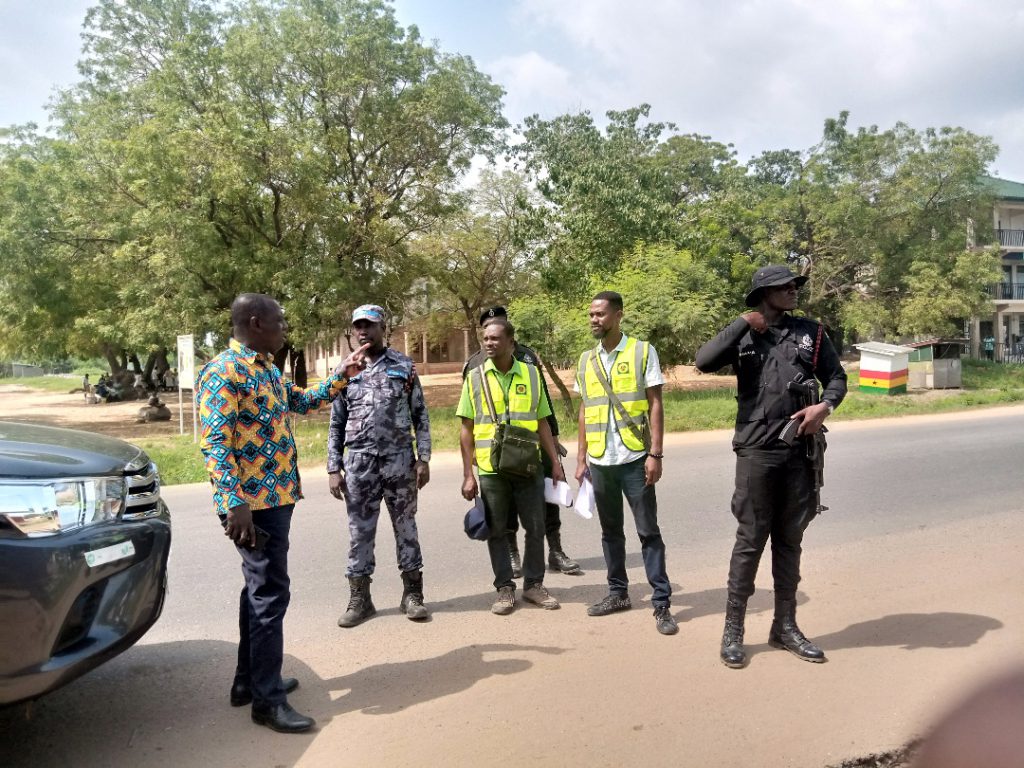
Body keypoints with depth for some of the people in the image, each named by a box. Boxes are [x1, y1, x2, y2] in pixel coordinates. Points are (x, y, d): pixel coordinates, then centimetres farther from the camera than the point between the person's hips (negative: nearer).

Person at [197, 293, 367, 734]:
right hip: (252, 502, -10)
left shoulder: (267, 369, 13)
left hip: (276, 496, 10)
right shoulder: (224, 372, -16)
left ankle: (249, 680, 31)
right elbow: (215, 443, -21)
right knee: (270, 593, -4)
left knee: (261, 589, 17)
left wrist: (341, 375, 15)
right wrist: (235, 504, -26)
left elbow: (303, 402, 26)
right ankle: (267, 700, 9)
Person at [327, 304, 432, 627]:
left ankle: (412, 594, 18)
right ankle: (359, 598, 18)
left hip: (399, 461, -1)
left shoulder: (403, 366, 3)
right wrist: (333, 469, 3)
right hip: (358, 463, 2)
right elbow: (336, 425, 9)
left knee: (406, 526, 7)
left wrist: (423, 458, -5)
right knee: (359, 531, 7)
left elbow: (420, 415, 3)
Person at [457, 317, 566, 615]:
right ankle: (505, 588, 22)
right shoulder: (475, 377, 0)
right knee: (497, 532, 8)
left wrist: (555, 463, 5)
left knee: (536, 528, 8)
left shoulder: (531, 374, 4)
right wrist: (468, 474, -4)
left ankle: (534, 584, 25)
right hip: (491, 469, -1)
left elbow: (542, 423, 9)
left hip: (528, 467, 1)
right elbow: (466, 429, 1)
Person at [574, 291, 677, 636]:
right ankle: (618, 592, 27)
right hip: (600, 462, 4)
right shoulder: (586, 360, 9)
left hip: (634, 459, -4)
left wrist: (655, 454, -12)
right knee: (611, 531, 14)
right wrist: (581, 458, 11)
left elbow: (655, 405, -5)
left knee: (648, 531, 2)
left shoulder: (643, 352, -3)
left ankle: (662, 602, 10)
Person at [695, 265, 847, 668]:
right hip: (757, 451, -3)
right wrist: (743, 323, -11)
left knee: (789, 540, 13)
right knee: (750, 540, 0)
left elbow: (836, 377, 14)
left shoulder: (810, 331, 9)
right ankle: (733, 630, 11)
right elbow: (704, 362, -14)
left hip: (801, 451, 4)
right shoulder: (742, 335, 1)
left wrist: (825, 406, -7)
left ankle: (785, 626, 26)